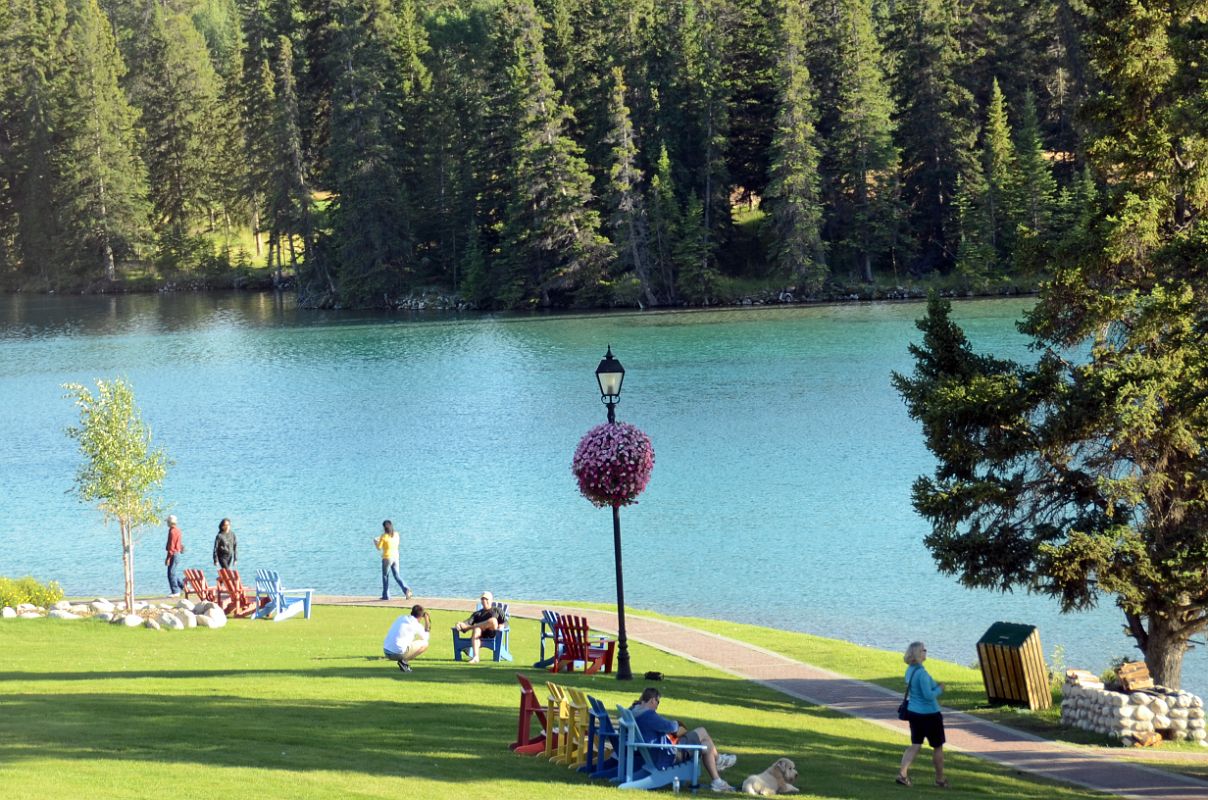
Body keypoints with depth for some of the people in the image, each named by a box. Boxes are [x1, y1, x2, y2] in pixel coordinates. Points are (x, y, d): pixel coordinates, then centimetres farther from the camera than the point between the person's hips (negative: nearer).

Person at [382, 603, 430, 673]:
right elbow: (425, 638, 13)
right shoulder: (416, 625, -3)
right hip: (398, 653, -7)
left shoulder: (401, 618, 17)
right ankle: (404, 661, -5)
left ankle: (403, 661, 7)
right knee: (424, 644, 8)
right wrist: (427, 627, 24)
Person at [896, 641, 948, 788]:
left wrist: (934, 686, 11)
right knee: (938, 746, 9)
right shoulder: (922, 673, -23)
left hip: (913, 712, 8)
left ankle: (902, 774, -4)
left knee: (915, 745, 11)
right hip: (929, 714, -8)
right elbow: (929, 695, -24)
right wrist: (939, 689, -7)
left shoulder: (910, 671, 5)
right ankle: (940, 779, 19)